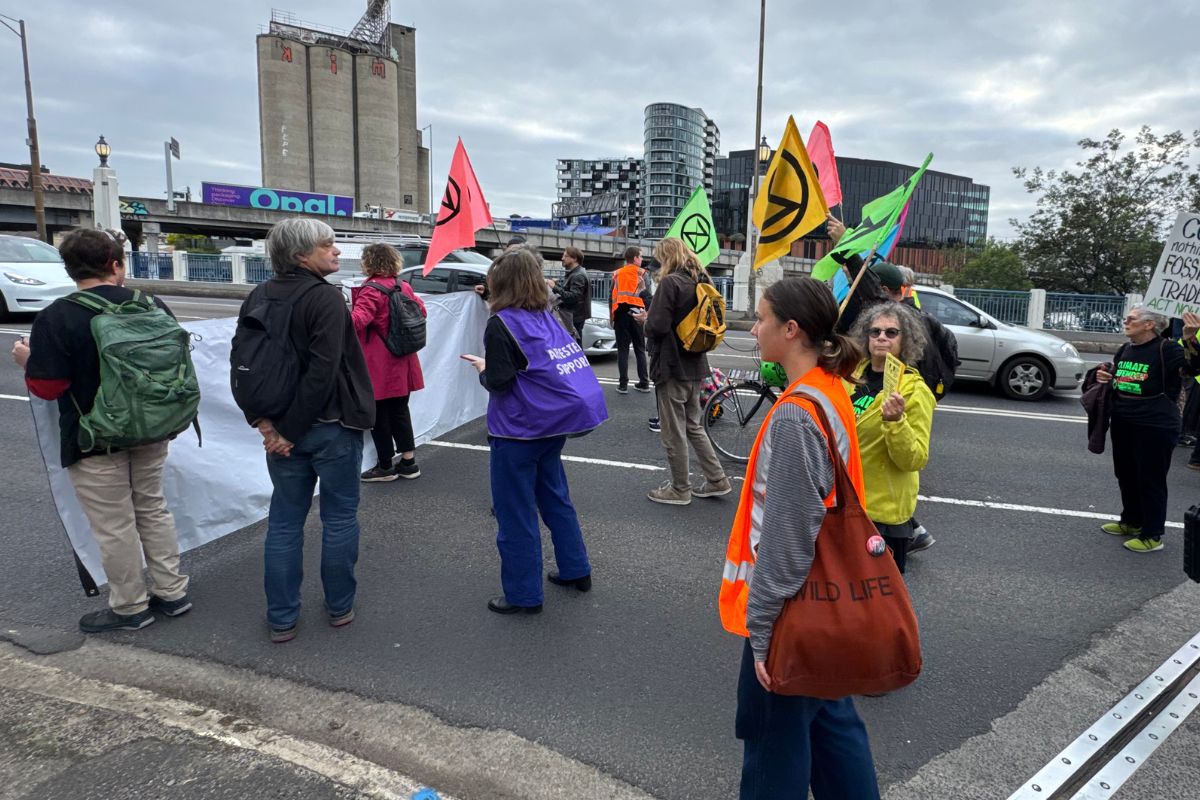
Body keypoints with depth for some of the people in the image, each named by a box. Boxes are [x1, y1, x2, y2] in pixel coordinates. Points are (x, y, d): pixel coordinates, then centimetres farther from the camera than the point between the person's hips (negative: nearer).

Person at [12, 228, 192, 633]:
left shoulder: (57, 317, -15)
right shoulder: (152, 306, -2)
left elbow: (46, 387, -14)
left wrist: (26, 361, 6)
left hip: (96, 442, -5)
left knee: (115, 526, 7)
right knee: (153, 510, 18)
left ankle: (130, 607, 21)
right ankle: (172, 592, 25)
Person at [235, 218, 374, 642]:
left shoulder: (258, 297, 6)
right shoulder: (325, 297, -15)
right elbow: (323, 372, -23)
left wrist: (265, 423, -1)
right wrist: (292, 430, -15)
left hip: (281, 428, 6)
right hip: (331, 427, -6)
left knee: (284, 522, 13)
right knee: (339, 517, 11)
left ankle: (281, 619, 21)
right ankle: (339, 607, 24)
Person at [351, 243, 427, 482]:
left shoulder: (371, 290, -17)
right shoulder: (403, 286, 6)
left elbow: (358, 319, -32)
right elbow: (421, 312, 20)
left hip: (379, 368, -7)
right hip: (401, 364, 7)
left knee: (379, 415, 6)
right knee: (400, 411, 17)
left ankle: (385, 467, 15)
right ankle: (408, 462, 21)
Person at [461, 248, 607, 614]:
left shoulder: (501, 324, -14)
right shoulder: (547, 317, 7)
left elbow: (500, 383, -18)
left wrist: (483, 370, 2)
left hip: (519, 431, -7)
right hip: (554, 422, 8)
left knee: (515, 512, 5)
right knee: (554, 496, 23)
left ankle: (523, 595, 15)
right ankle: (575, 570, 33)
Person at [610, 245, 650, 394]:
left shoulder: (616, 274, 11)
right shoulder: (641, 273, 3)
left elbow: (612, 297, 9)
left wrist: (612, 316, 13)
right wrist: (648, 314, -1)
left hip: (620, 314, 1)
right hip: (637, 314, -1)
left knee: (623, 350, 2)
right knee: (640, 350, 8)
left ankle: (623, 384, -3)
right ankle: (644, 383, 9)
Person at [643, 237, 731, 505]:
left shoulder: (670, 283, -16)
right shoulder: (702, 282, 10)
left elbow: (657, 325, -24)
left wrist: (646, 323, -2)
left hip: (672, 366, -8)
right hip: (696, 365, 9)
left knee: (673, 432, 4)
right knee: (693, 425, 20)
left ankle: (680, 489, 15)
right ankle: (717, 480, 21)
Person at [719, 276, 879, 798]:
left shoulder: (795, 415, -25)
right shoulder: (830, 392, 4)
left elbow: (788, 535, -24)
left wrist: (762, 624, -17)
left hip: (792, 604, -9)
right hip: (826, 594, 9)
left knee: (775, 735, 9)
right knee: (829, 718, 23)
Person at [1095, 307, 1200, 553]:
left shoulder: (1166, 349, -12)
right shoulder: (1125, 349, 11)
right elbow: (1113, 374, 26)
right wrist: (1103, 376, 4)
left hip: (1155, 427, -8)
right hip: (1123, 425, 8)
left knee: (1151, 480, 0)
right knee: (1126, 476, 18)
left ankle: (1152, 535, 9)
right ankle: (1131, 521, 35)